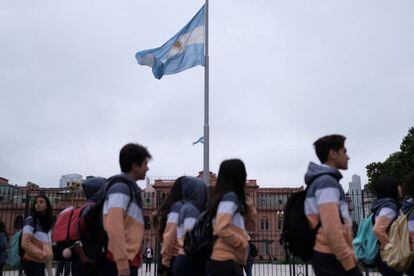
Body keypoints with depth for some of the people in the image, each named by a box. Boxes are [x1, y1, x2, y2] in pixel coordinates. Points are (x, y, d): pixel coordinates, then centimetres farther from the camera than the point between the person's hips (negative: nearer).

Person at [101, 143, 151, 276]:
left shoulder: (129, 188, 19)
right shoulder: (121, 187, -10)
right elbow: (113, 226, -21)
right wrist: (122, 263, -23)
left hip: (127, 260, 10)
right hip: (119, 263, -10)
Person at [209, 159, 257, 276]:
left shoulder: (234, 198, 17)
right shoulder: (230, 197, -12)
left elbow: (250, 225, 22)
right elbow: (221, 229, -23)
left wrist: (248, 203, 8)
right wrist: (243, 243, -12)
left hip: (230, 261, 10)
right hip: (227, 261, -10)